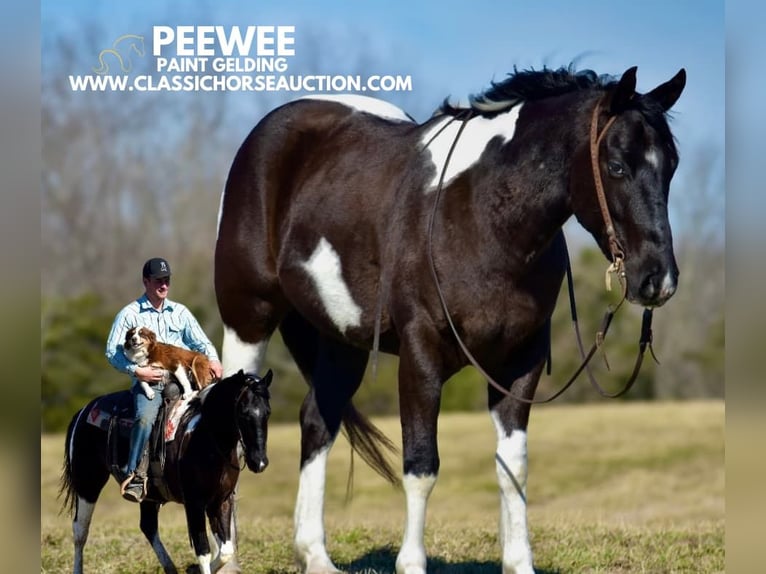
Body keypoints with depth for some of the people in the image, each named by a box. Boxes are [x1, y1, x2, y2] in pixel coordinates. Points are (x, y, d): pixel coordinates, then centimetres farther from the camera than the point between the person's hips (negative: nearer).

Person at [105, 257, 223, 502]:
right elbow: (112, 351, 1)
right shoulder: (130, 314, 7)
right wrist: (137, 371, -13)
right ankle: (131, 475, -31)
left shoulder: (180, 312, 19)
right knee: (146, 417, -34)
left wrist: (213, 360, -2)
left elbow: (200, 342, 20)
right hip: (147, 381, -4)